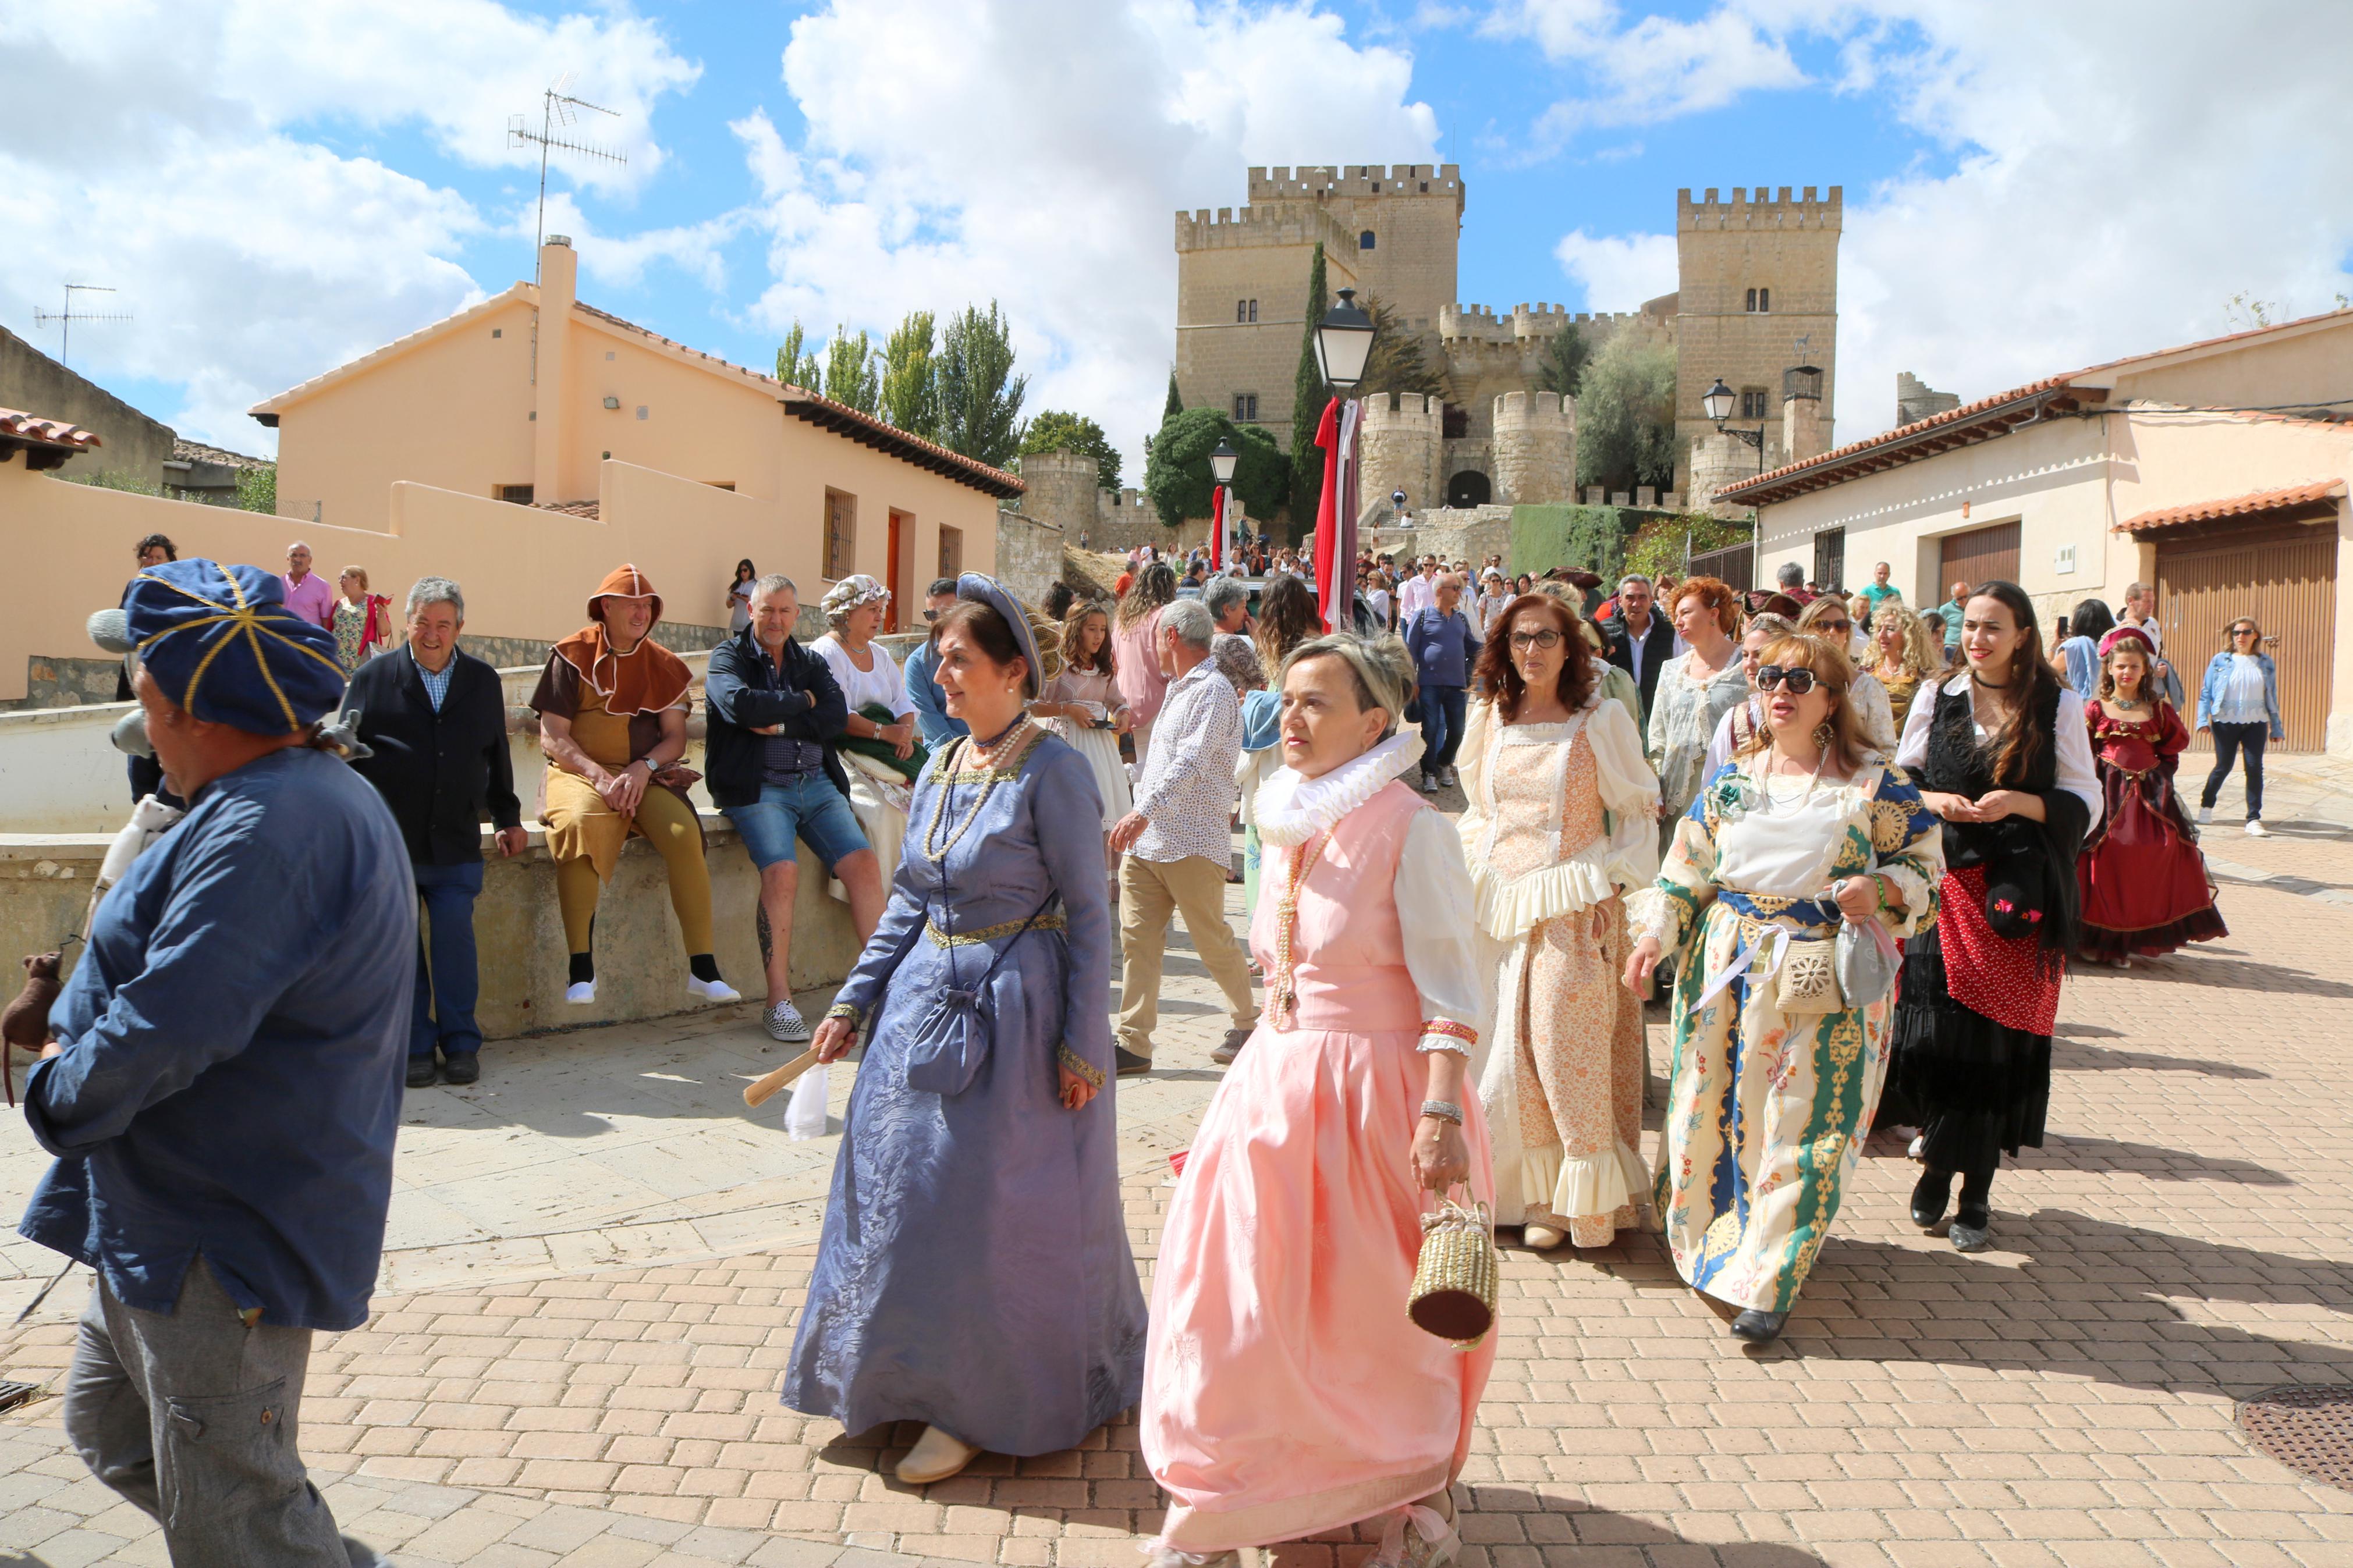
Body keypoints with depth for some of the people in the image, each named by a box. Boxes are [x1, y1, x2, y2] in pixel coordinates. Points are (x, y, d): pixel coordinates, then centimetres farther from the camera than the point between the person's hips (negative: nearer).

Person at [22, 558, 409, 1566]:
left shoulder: (270, 830, -26)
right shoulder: (313, 796, 10)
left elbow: (165, 1031, -30)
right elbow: (156, 971, 21)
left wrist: (59, 1091, -10)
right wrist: (72, 1037, 6)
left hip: (222, 1251, -11)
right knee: (110, 1429, 25)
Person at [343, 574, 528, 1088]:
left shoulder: (483, 681, 12)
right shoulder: (373, 678, 4)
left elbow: (496, 756, 20)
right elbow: (347, 752, 5)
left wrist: (509, 818, 19)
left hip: (456, 845, 1)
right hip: (388, 844, -1)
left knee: (455, 942, -6)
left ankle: (461, 1044, 7)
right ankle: (416, 1047, 11)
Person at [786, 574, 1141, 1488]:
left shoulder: (1051, 772, -13)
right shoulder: (938, 774, 8)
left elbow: (1087, 913, -13)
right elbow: (908, 903, 14)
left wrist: (1081, 1043, -15)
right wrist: (854, 1002, 10)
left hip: (1017, 1011, -7)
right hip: (926, 1002, 7)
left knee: (994, 1210, 2)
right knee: (907, 1192, 13)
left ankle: (979, 1408, 19)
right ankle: (929, 1379, 32)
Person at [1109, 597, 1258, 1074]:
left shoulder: (1213, 690, -12)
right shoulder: (1179, 689, 20)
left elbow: (1192, 762, -25)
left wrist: (1145, 811, -34)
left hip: (1192, 842, -9)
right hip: (1146, 840, 9)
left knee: (1212, 940, 3)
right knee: (1137, 939, 1)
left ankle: (1249, 1021, 23)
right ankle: (1134, 1043, 2)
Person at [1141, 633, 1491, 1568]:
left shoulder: (1408, 829, -13)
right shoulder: (1287, 825, 9)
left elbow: (1451, 989, -17)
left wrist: (1442, 1115, -24)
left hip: (1372, 1092, -7)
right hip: (1275, 1086, 7)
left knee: (1378, 1315, 7)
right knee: (1244, 1291, 10)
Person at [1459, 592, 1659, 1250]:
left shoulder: (1601, 719, -2)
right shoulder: (1490, 718, 10)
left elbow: (1639, 812, 0)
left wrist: (1612, 883, -10)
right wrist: (1473, 870, 9)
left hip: (1574, 908, -4)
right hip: (1502, 904, 4)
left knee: (1568, 1046, -6)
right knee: (1507, 1049, 4)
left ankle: (1585, 1197, 8)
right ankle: (1533, 1192, 16)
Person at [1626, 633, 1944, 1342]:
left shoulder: (1874, 784, -2)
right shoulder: (1731, 780, 8)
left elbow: (1926, 865, 2)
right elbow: (1687, 870, 11)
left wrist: (1879, 890, -17)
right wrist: (1653, 938, 1)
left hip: (1824, 979, -3)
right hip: (1728, 967, 4)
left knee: (1801, 1125, -3)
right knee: (1712, 1110, 8)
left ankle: (1766, 1283, 4)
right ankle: (1709, 1244, 28)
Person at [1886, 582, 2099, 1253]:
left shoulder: (2058, 708, 2)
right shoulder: (1937, 701, 8)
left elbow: (2085, 802, 2)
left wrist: (2019, 803, -15)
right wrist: (1934, 801, -9)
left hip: (2021, 896, -1)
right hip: (1945, 885, 1)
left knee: (1997, 1038, 0)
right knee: (1932, 1028, -5)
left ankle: (1977, 1190, 13)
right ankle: (1938, 1159, 19)